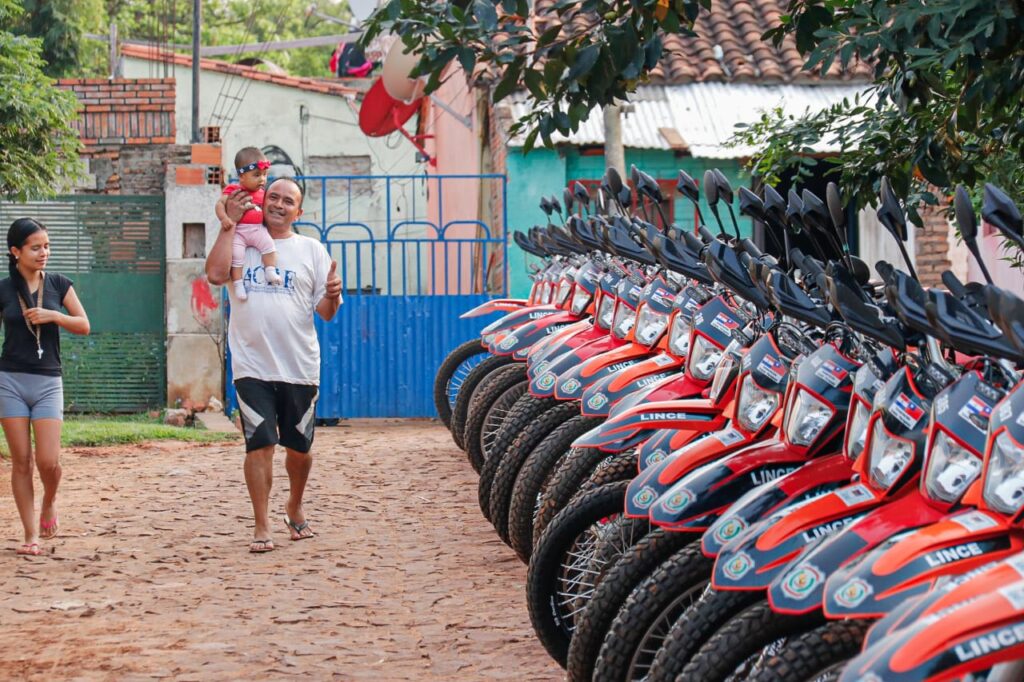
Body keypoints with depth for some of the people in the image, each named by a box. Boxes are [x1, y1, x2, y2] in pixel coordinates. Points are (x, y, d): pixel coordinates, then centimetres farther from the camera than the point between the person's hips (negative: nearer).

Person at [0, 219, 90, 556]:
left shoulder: (58, 284, 5)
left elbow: (84, 326, 4)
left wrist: (53, 315, -12)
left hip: (47, 382, 1)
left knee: (48, 461, -9)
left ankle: (49, 504, 23)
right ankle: (31, 535, 9)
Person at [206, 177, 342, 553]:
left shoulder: (311, 250, 7)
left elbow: (324, 312, 5)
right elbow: (215, 274, -13)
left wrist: (332, 296, -19)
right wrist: (229, 224, -10)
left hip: (300, 367, 2)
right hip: (252, 366, -2)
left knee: (300, 446, 12)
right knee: (260, 444, -8)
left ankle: (294, 509, 35)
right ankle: (262, 527, -2)